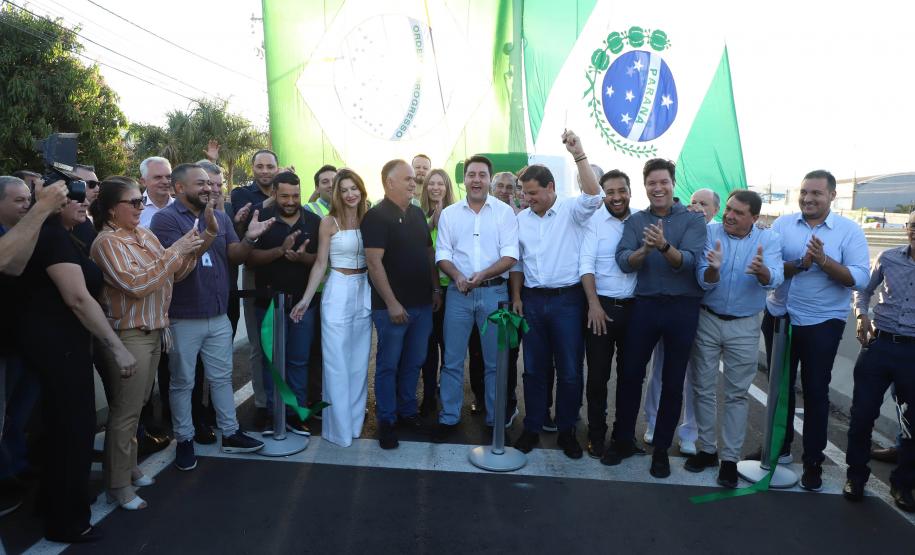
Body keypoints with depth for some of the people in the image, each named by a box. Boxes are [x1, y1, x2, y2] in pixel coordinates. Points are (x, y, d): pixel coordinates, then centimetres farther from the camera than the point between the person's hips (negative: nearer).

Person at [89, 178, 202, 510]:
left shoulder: (144, 234, 8)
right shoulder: (107, 242, -13)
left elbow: (172, 275, 13)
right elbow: (137, 284, -23)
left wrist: (191, 252, -5)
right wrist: (174, 251, -21)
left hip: (153, 331, 7)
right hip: (128, 336, -7)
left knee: (137, 405, 17)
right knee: (125, 411, 1)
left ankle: (130, 467, 32)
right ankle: (118, 484, 13)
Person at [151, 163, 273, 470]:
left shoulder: (221, 217, 6)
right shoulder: (166, 218, -11)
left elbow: (235, 257, 1)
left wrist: (250, 238, -18)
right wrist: (209, 233, -31)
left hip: (219, 315, 5)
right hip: (183, 318, -5)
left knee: (222, 377, 15)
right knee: (182, 382, 9)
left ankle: (230, 433, 27)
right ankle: (184, 440, 24)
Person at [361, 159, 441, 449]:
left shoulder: (418, 214, 11)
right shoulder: (376, 216, -10)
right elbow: (374, 263, -16)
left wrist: (436, 289, 13)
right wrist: (391, 303, -18)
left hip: (422, 304, 6)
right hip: (393, 306, -6)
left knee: (414, 362, 15)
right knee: (389, 364, 5)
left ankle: (407, 411, 30)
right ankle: (386, 421, 17)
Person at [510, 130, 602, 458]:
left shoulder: (571, 211, -3)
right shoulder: (521, 219, 9)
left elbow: (593, 196, -24)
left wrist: (579, 155, -30)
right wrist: (516, 297, 7)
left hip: (567, 299, -3)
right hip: (532, 300, 4)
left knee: (569, 371, 4)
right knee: (534, 369, 11)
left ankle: (567, 431, 20)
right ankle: (532, 428, 23)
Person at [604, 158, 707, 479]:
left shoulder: (693, 220, -1)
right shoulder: (635, 221, 5)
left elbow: (689, 262, -16)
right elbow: (624, 261, -8)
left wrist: (664, 246, -34)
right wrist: (644, 249, -28)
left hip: (682, 308, -1)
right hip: (645, 305, 2)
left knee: (673, 382, 8)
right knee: (630, 374, 7)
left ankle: (661, 449, 23)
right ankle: (623, 440, 25)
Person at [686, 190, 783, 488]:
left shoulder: (769, 239, -6)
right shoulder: (710, 233, -7)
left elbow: (775, 279, -22)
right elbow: (705, 282, -14)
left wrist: (762, 271, -46)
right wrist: (713, 268, -37)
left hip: (744, 326, -1)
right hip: (707, 320, 1)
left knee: (737, 394, 6)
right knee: (703, 389, 9)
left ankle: (730, 458, 17)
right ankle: (708, 449, 24)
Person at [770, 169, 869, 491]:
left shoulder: (850, 231, -7)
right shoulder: (782, 224, -2)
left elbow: (860, 278, -15)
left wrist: (824, 261, -27)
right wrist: (799, 264, -25)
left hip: (823, 324, -2)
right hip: (781, 318, 2)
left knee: (816, 391, 5)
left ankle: (813, 461, 19)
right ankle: (779, 445, 35)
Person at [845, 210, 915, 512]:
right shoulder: (888, 258, 2)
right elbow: (863, 290, 14)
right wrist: (862, 315, -4)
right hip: (879, 345, 1)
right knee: (862, 416, 3)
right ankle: (856, 475, 22)